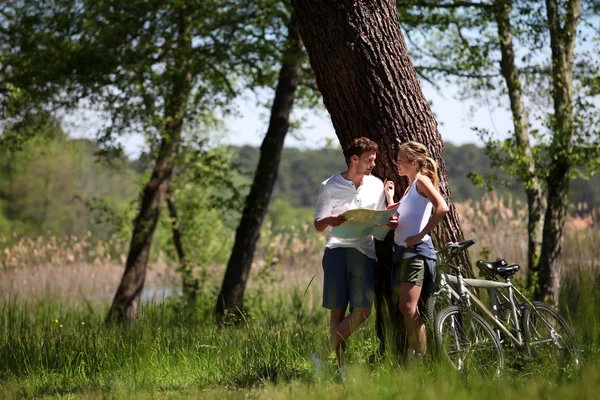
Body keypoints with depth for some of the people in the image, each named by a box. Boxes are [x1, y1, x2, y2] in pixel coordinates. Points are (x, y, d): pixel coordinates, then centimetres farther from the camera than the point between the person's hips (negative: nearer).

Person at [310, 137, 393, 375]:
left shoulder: (376, 186, 14)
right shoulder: (330, 187, 4)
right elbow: (318, 225, 2)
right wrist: (330, 220, -22)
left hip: (365, 251, 2)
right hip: (337, 250, -2)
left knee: (362, 311, -11)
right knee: (337, 311, -4)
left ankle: (323, 355, -3)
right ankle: (341, 365, 3)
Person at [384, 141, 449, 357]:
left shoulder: (422, 181, -7)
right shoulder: (410, 186, 20)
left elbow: (442, 208, -23)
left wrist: (421, 234, -21)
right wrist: (390, 197, 21)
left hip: (416, 250, -10)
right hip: (402, 250, 10)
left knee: (408, 307, -17)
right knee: (406, 309, 7)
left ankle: (422, 358, -15)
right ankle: (418, 357, 9)